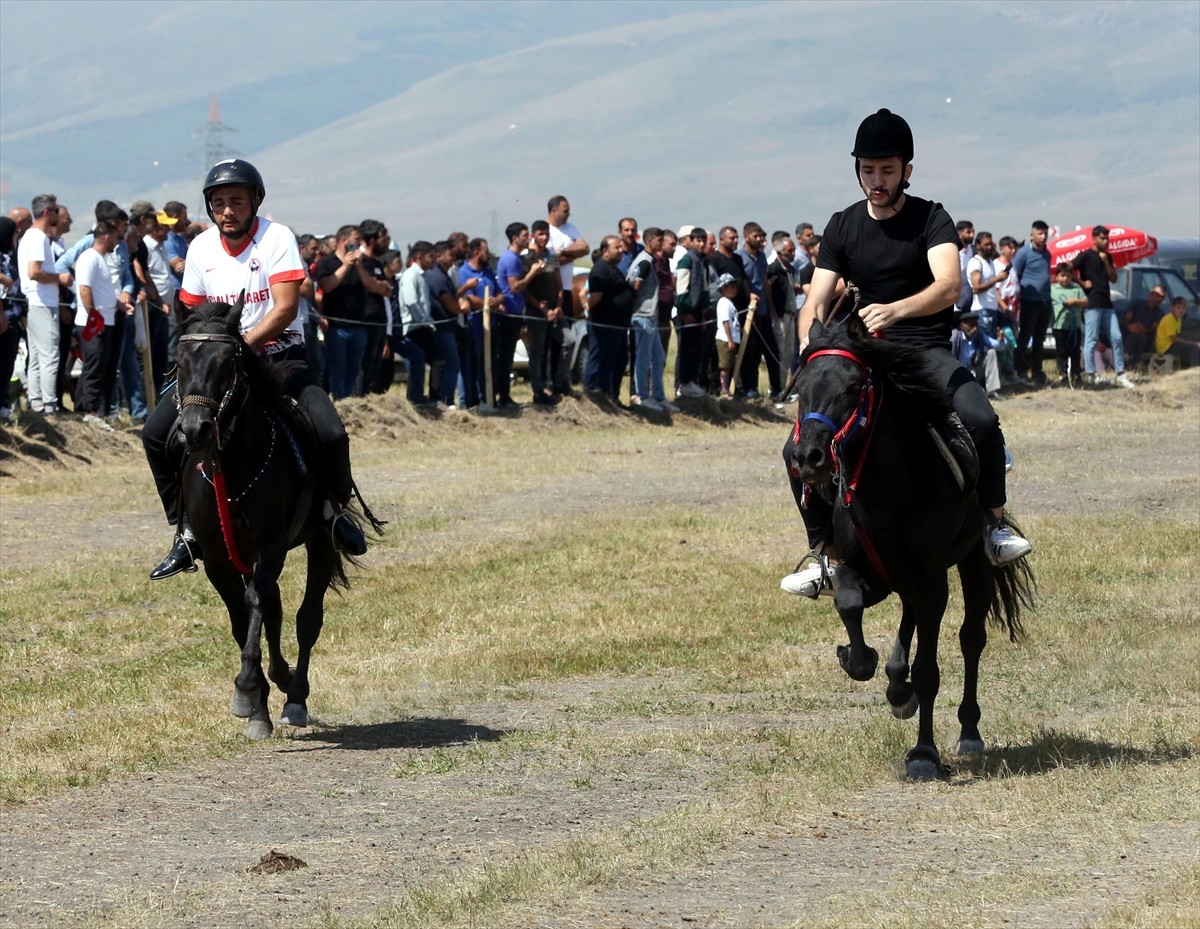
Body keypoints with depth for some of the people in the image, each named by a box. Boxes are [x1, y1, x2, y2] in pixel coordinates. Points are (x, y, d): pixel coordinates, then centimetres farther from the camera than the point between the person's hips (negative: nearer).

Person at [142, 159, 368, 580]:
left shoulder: (277, 238, -13)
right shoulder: (202, 247, 1)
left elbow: (285, 309, -21)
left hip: (279, 356, -4)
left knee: (330, 433, -26)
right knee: (157, 433, -12)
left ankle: (335, 507, 6)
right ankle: (188, 532, 1)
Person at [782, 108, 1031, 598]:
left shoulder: (931, 220, -5)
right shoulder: (843, 227, 6)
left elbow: (948, 286, -23)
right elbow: (816, 303, 0)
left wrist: (894, 310, -43)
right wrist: (811, 347, -23)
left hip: (927, 351, -3)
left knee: (979, 419, -32)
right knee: (799, 447, -15)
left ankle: (993, 521, -10)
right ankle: (825, 553, 1)